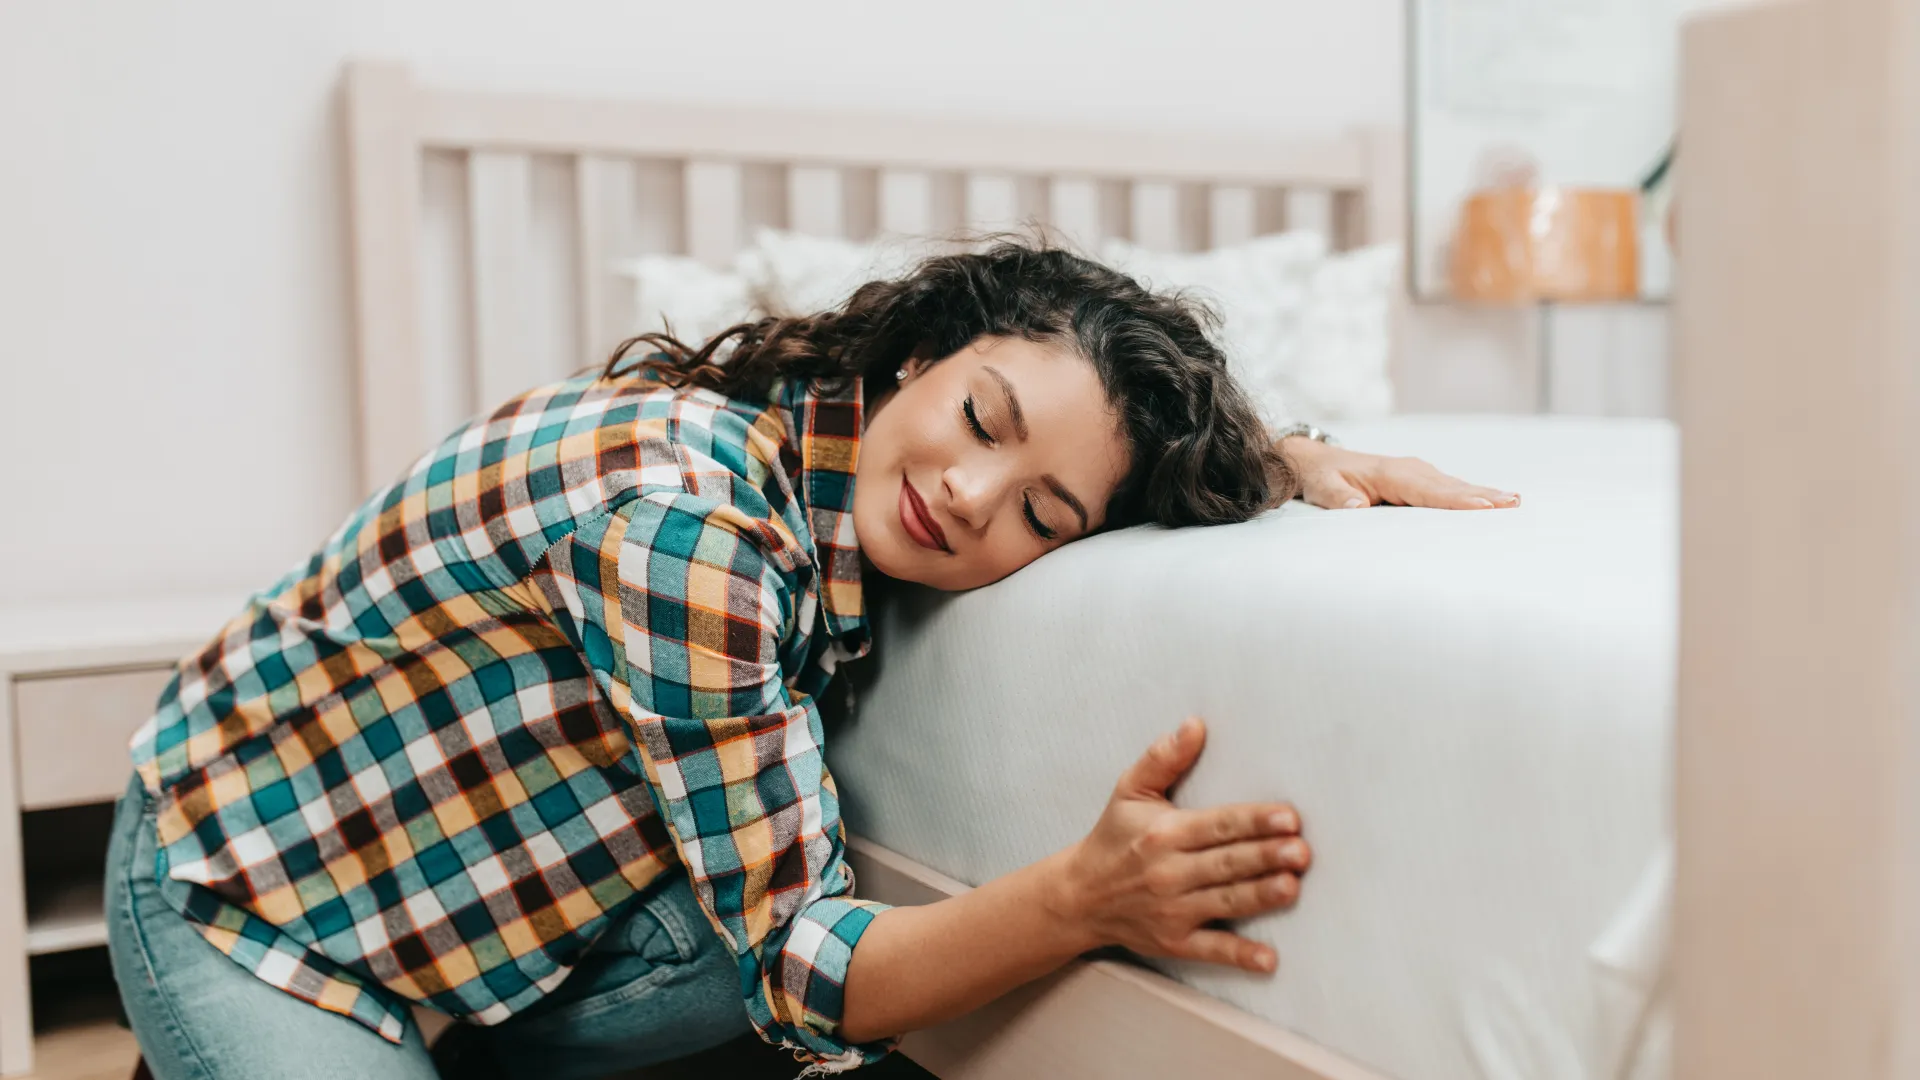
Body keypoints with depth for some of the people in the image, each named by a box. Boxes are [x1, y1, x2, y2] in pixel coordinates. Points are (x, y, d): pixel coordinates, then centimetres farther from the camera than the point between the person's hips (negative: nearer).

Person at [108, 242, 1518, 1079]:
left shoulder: (838, 452, -12)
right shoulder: (687, 518, -35)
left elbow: (1146, 409, 8)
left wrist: (1303, 459, -10)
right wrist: (1084, 900, -43)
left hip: (489, 898, 7)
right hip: (253, 898, -6)